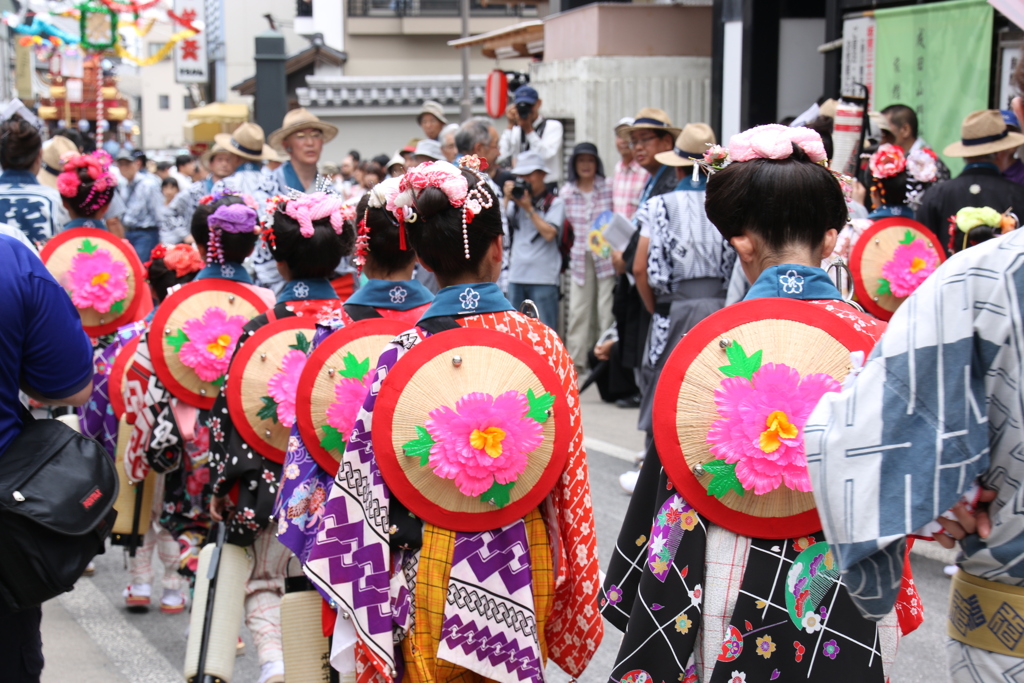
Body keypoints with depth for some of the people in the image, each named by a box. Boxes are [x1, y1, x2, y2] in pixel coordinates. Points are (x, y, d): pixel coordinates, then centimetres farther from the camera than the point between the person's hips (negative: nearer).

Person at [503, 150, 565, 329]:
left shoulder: (555, 203, 1)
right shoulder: (516, 201, 13)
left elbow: (549, 233, -13)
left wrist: (529, 208, -9)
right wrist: (507, 199, -3)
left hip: (543, 277, -4)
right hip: (516, 275, 4)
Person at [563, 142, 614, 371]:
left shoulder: (609, 188, 0)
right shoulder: (566, 192, 8)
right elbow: (564, 225, 14)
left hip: (606, 255, -3)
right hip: (579, 256, 3)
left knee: (607, 308, -3)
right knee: (578, 309, 3)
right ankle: (575, 359, 9)